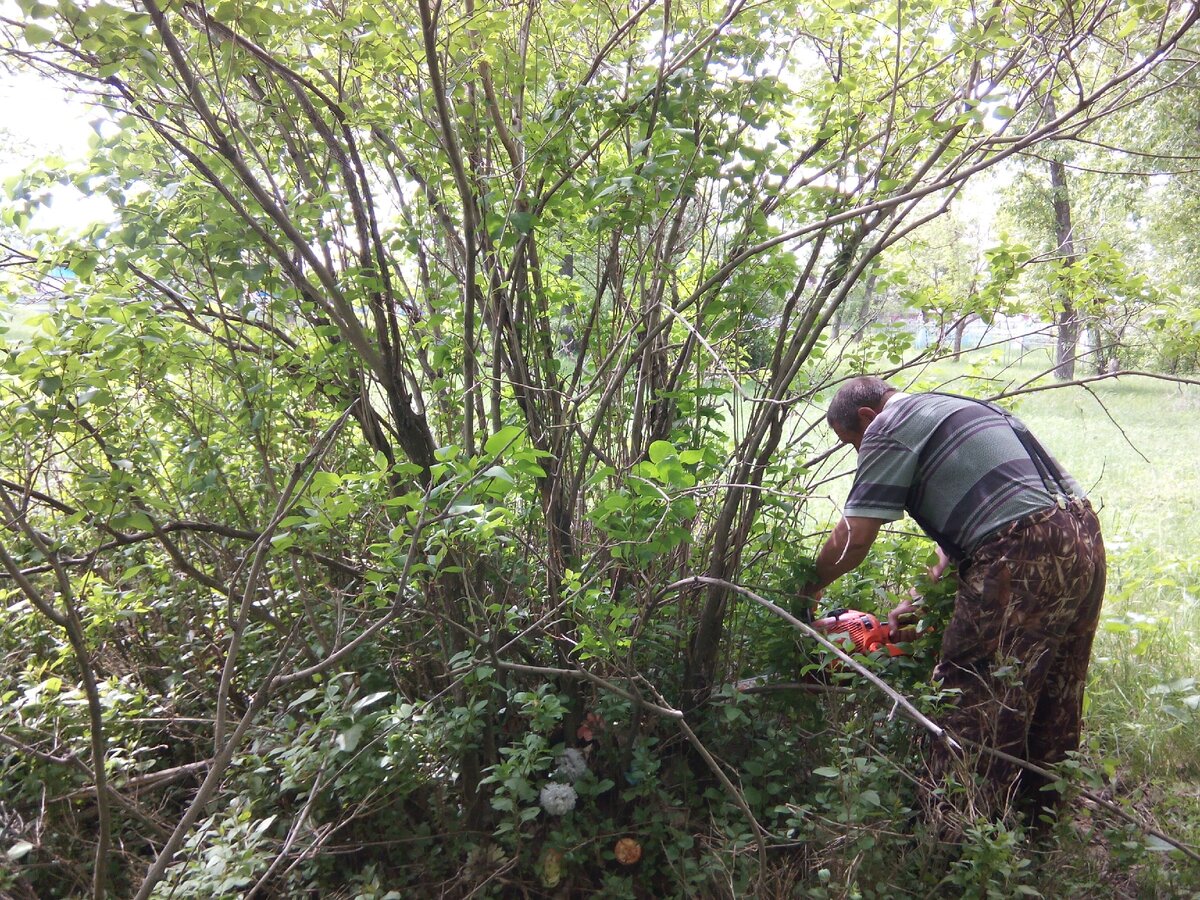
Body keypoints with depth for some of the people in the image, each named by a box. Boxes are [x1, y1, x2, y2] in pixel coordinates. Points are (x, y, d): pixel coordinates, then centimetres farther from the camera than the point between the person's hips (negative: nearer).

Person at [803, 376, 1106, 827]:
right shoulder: (955, 408, 26)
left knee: (972, 710, 0)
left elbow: (854, 537, -8)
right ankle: (1040, 817, 35)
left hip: (1025, 558, -10)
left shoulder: (889, 427, -1)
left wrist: (808, 588, 7)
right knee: (1051, 707, 21)